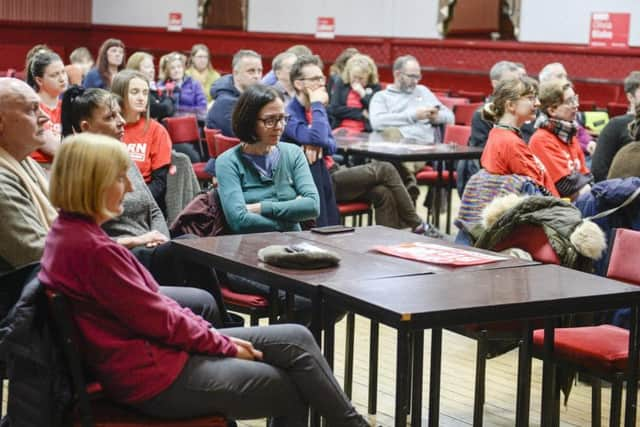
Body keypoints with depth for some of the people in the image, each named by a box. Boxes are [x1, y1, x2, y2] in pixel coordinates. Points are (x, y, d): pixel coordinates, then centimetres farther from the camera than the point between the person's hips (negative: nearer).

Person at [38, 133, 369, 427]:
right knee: (290, 390, 0)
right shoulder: (91, 249, -25)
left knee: (296, 339, 6)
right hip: (153, 378, -10)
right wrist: (225, 344, -5)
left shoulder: (70, 233, 7)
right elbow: (158, 320, -19)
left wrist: (211, 334, 4)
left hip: (147, 346, 10)